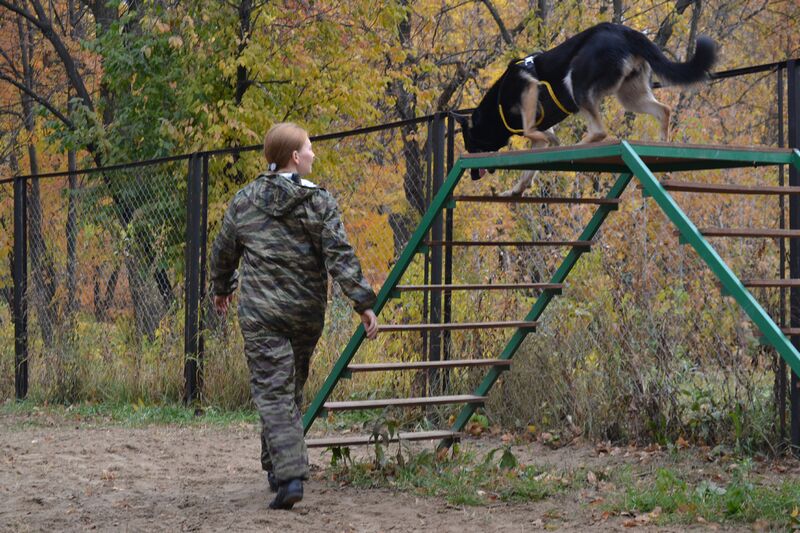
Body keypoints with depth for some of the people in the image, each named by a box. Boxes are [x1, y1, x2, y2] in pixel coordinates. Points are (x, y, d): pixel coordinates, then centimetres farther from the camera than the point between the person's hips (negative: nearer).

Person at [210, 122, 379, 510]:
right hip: (307, 314, 1)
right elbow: (340, 257, -11)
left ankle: (289, 475, -17)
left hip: (260, 314, -1)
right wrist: (364, 303, -11)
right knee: (292, 389, 17)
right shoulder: (319, 202, -4)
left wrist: (221, 289, 32)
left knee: (273, 392, -3)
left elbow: (223, 253, 14)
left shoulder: (243, 202, 3)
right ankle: (277, 467, 26)